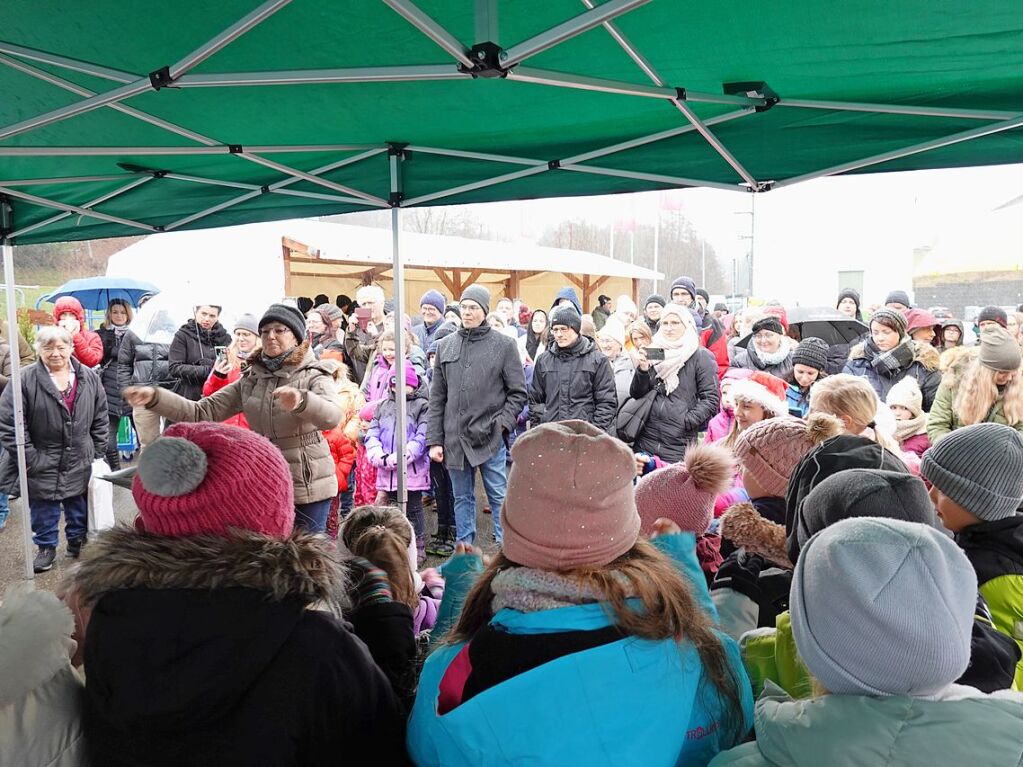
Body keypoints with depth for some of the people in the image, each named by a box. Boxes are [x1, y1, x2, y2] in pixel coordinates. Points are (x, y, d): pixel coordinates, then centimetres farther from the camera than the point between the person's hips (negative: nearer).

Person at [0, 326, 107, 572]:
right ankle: (46, 547, 30)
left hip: (79, 461, 2)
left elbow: (101, 418, 5)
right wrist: (28, 457, -13)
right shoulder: (25, 380, -14)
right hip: (42, 463, -2)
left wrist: (97, 451, 3)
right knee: (43, 508, 11)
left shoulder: (89, 377, -3)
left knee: (78, 506, 17)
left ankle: (77, 541, 36)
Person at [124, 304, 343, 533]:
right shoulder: (250, 380, 8)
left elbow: (332, 416, -29)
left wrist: (301, 401, -51)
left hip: (308, 487, -5)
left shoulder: (314, 375, -8)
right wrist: (155, 398, -14)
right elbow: (203, 411, 2)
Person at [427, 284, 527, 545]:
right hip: (454, 438, 4)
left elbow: (518, 392, 1)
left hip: (490, 438, -3)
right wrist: (434, 440, 4)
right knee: (462, 499, 14)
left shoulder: (504, 345, -2)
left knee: (500, 497, 3)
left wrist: (503, 423, -12)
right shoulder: (445, 345, 8)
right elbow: (437, 398, 9)